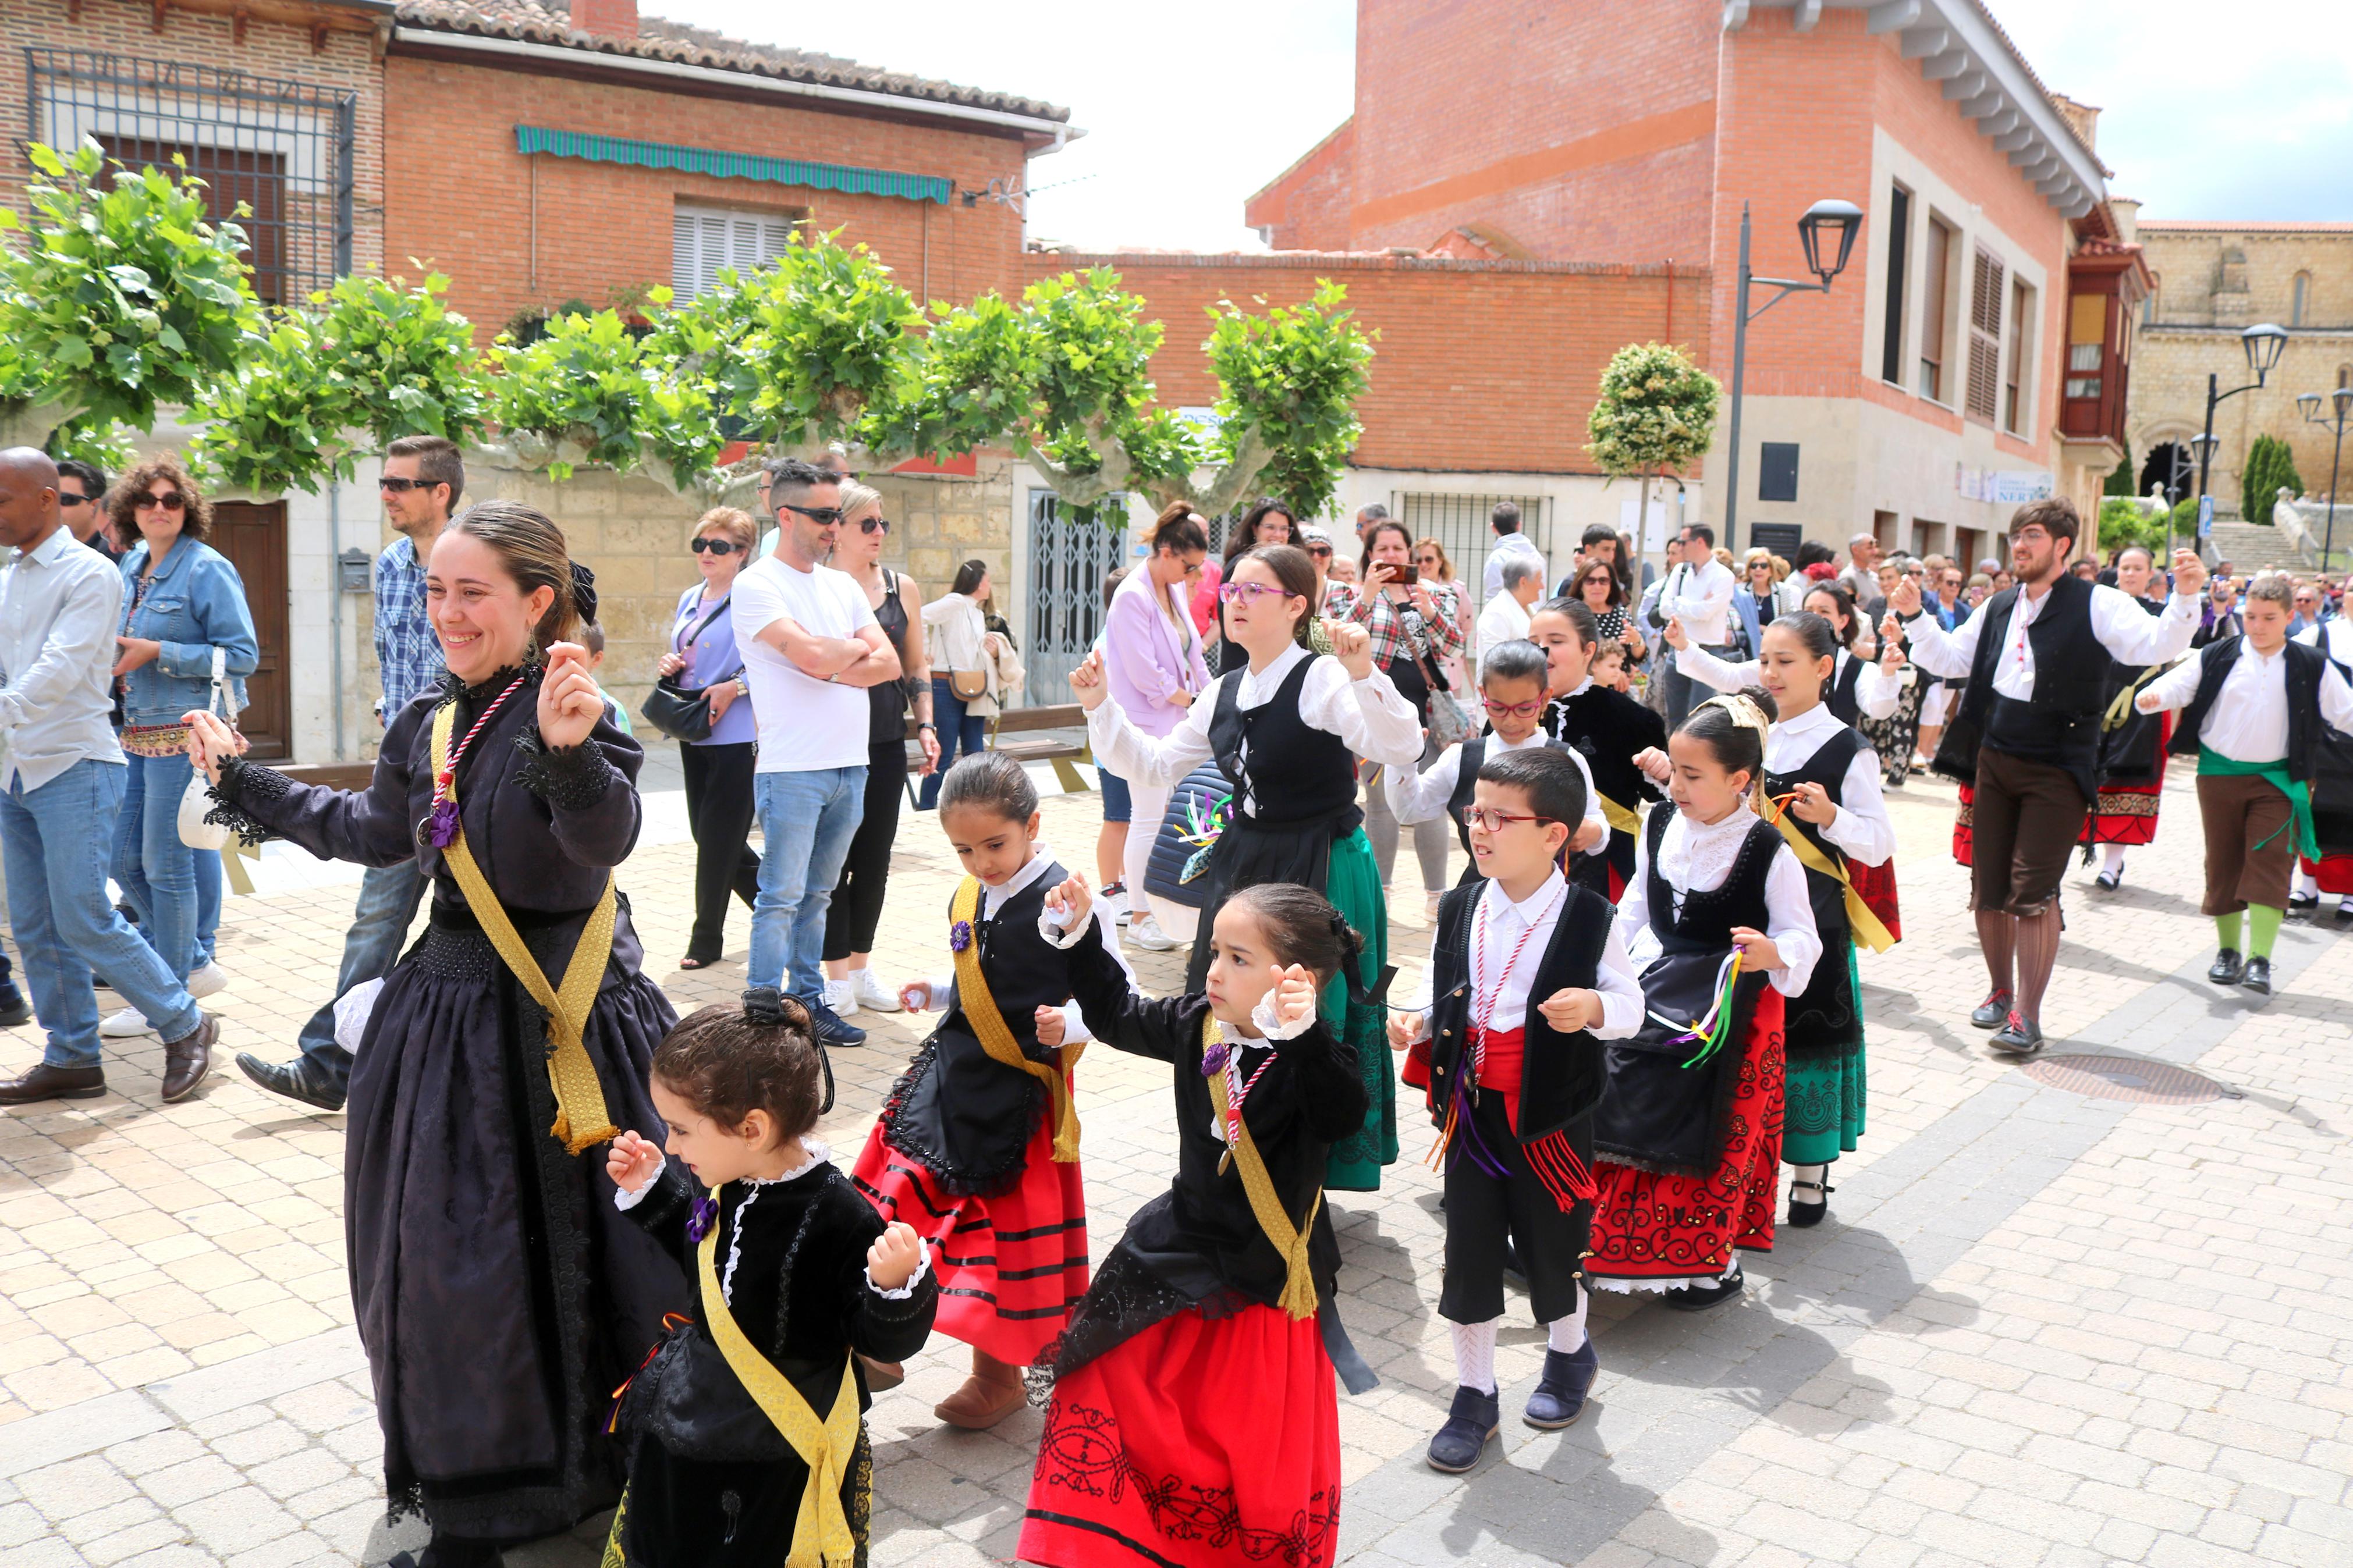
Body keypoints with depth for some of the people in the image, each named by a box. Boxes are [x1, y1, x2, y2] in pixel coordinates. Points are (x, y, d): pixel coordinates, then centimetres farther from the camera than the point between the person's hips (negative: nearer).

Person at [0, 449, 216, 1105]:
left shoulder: (88, 573, -8)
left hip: (74, 768, -8)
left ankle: (185, 1026, 5)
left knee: (83, 919, -9)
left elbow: (61, 668, -21)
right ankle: (72, 1059, 17)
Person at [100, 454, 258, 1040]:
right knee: (125, 859, 11)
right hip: (138, 733, 9)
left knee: (167, 864, -3)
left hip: (185, 733, -9)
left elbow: (243, 655, -14)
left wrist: (158, 653, -18)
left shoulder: (207, 569, -10)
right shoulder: (131, 567, 14)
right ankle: (197, 962, 27)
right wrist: (117, 652, 6)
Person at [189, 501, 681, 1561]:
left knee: (569, 1249, 3)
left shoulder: (572, 713, -16)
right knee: (447, 1256, 15)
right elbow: (373, 832, 24)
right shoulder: (425, 726, 6)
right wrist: (240, 781, 32)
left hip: (563, 1023, -7)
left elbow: (608, 837, -34)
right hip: (450, 1015, 7)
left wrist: (570, 753, -55)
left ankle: (603, 1463, 26)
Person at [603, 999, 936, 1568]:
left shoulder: (836, 1218, -28)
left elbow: (884, 1340, -22)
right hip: (692, 1430, 7)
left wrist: (897, 1287, -43)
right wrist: (650, 1189, 8)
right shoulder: (723, 1186, -6)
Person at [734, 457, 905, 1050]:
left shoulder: (843, 586, 15)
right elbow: (811, 655, -19)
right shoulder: (756, 585, -6)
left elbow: (890, 664, 6)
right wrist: (858, 647, 0)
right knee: (781, 898, -3)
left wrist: (829, 667, -10)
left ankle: (809, 1001, 20)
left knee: (817, 895, 13)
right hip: (791, 770, -6)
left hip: (850, 766, 6)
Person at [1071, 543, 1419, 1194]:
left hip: (1321, 871, -7)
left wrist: (1363, 675, -40)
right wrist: (1099, 707, 6)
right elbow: (1154, 764, 16)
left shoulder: (1322, 679, -13)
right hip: (1242, 865, 7)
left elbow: (1401, 748, -27)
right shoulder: (1225, 692, 9)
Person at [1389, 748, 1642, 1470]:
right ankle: (1475, 1395, 23)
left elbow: (1630, 1004, -4)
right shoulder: (1459, 910, 0)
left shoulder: (1588, 917, -11)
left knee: (1551, 1242, 11)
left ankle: (1569, 1354, 42)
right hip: (1471, 1107, 3)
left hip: (1551, 1115, -3)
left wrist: (1593, 1008, -25)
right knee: (1468, 1251, 7)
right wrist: (1417, 1025, -7)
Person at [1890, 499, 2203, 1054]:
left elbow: (2156, 645, -17)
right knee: (1988, 890, 10)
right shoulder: (1999, 608, 13)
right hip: (1993, 761, 6)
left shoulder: (2096, 605, -5)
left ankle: (2027, 1016, -2)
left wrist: (2185, 598, -32)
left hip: (2056, 771, -6)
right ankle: (2001, 992, 29)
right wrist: (1914, 618, 9)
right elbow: (1949, 659, 21)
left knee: (2033, 894, -9)